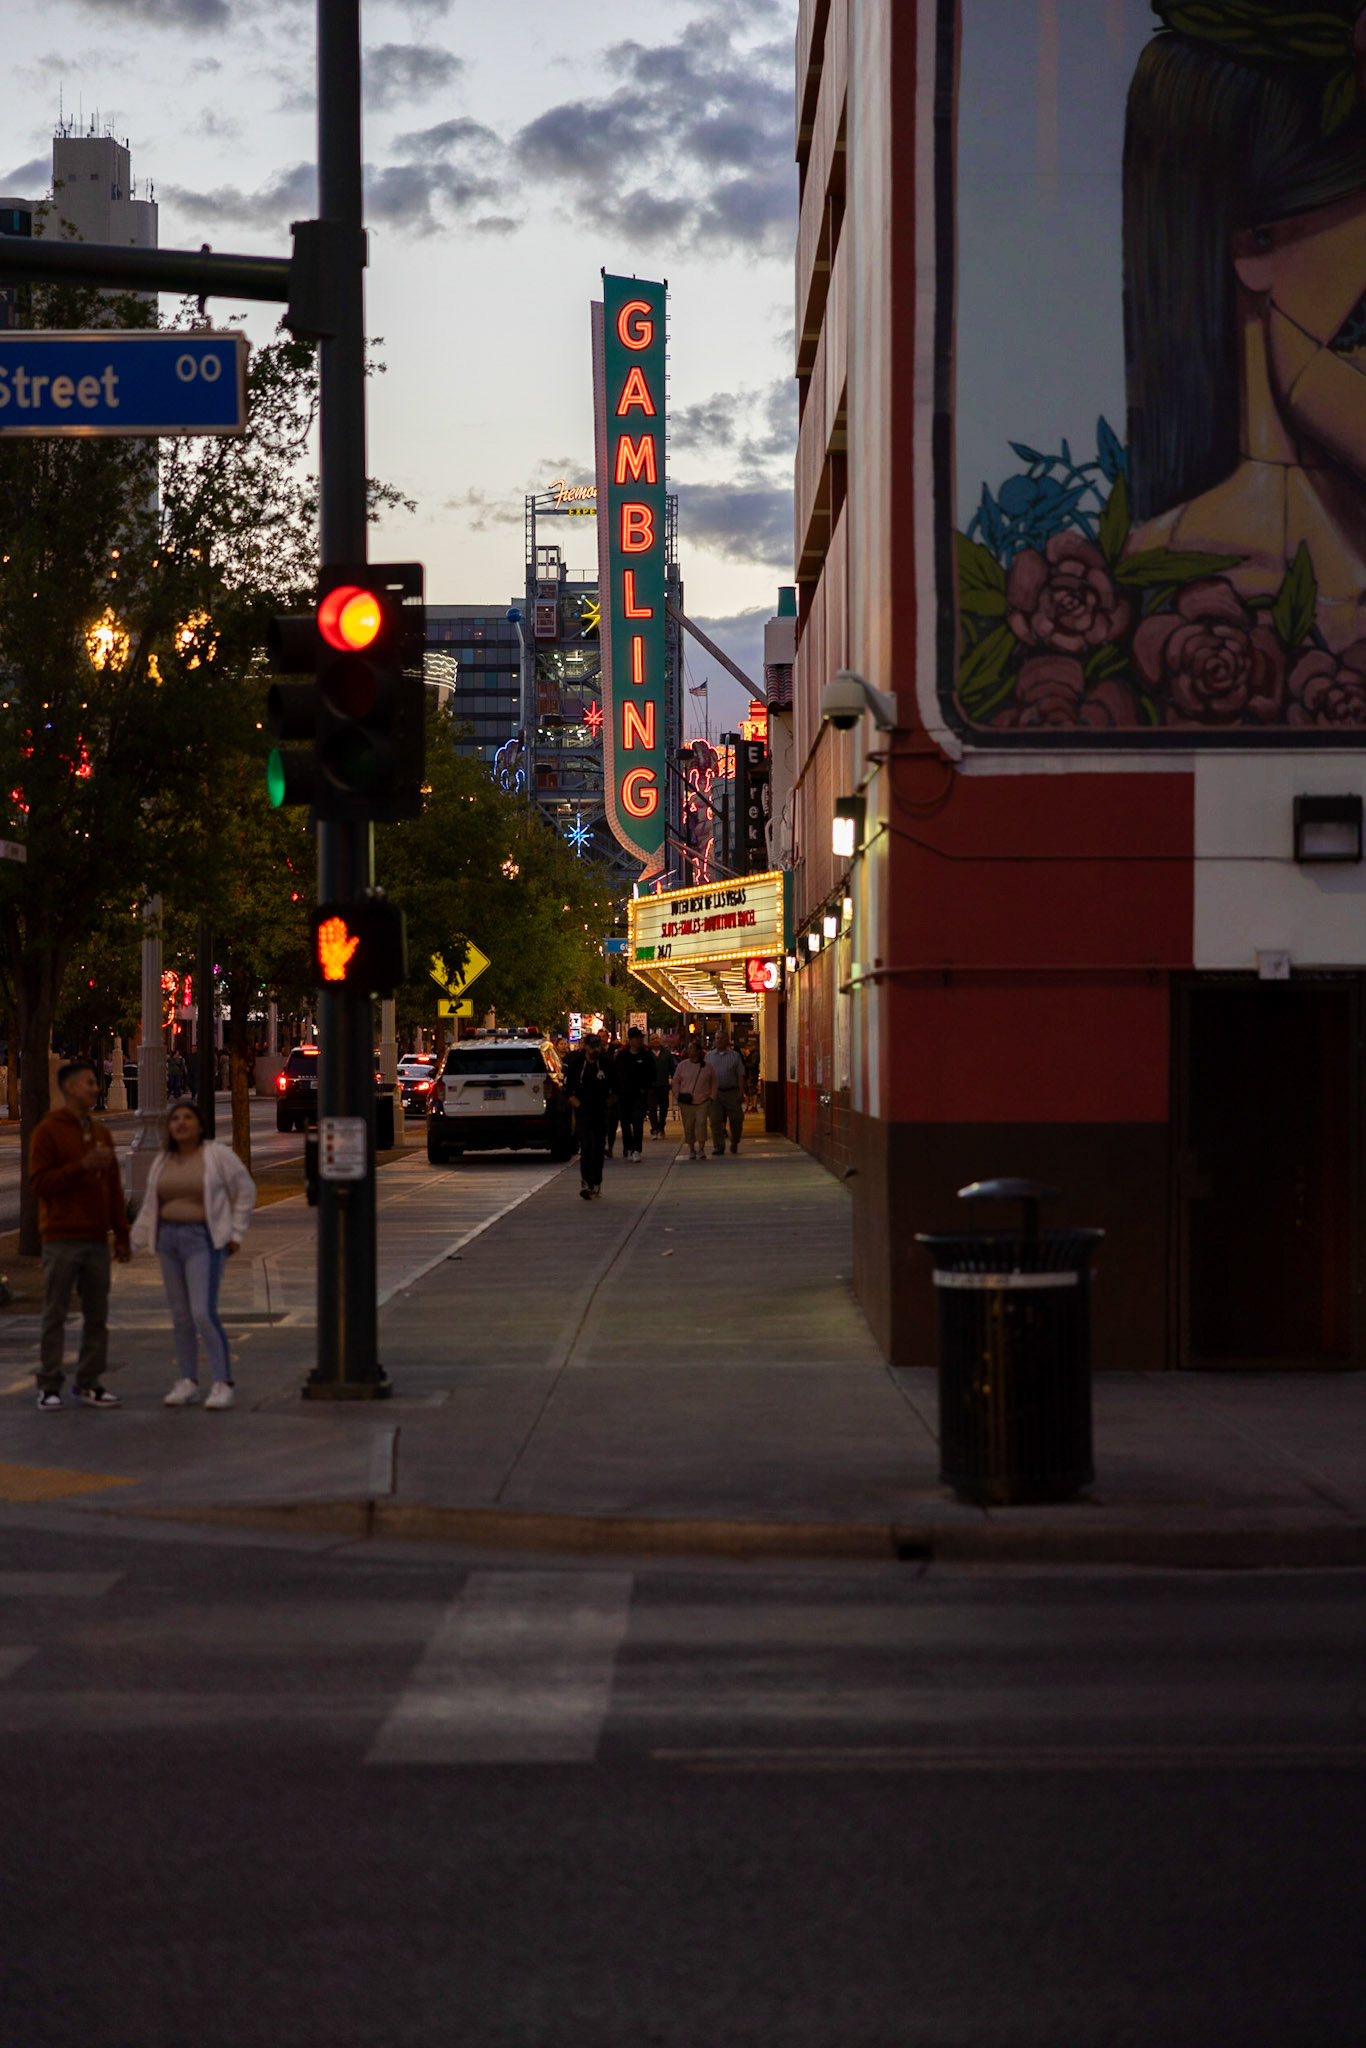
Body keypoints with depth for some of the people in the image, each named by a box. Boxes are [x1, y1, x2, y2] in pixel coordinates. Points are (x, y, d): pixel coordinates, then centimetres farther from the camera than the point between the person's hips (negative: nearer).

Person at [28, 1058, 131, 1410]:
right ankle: (49, 1387, 1)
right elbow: (39, 1182, -11)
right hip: (61, 1239, -6)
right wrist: (81, 1166, -20)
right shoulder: (48, 1131, -4)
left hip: (95, 1239, 6)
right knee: (55, 1315, -3)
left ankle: (90, 1384, 11)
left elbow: (114, 1189, 17)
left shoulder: (101, 1134, 16)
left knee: (97, 1316, 5)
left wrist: (121, 1235, 12)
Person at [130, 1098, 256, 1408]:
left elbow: (245, 1191, 0)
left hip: (204, 1240, -6)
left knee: (204, 1313, -15)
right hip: (169, 1240, 6)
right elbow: (150, 1206, 16)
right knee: (180, 1315, 8)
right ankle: (187, 1382, 15)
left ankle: (223, 1384, -11)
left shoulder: (219, 1155, -4)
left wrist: (236, 1234, -2)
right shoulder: (163, 1161, 11)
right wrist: (135, 1243, 11)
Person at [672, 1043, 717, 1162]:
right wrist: (677, 1096, 0)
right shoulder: (682, 1065, 3)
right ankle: (691, 1149, 15)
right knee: (688, 1126, 3)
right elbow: (676, 1082, 9)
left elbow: (713, 1083, 12)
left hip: (703, 1102, -1)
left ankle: (701, 1149, -9)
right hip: (686, 1102, 1)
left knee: (701, 1123, -13)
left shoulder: (707, 1067, 3)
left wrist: (712, 1097, 4)